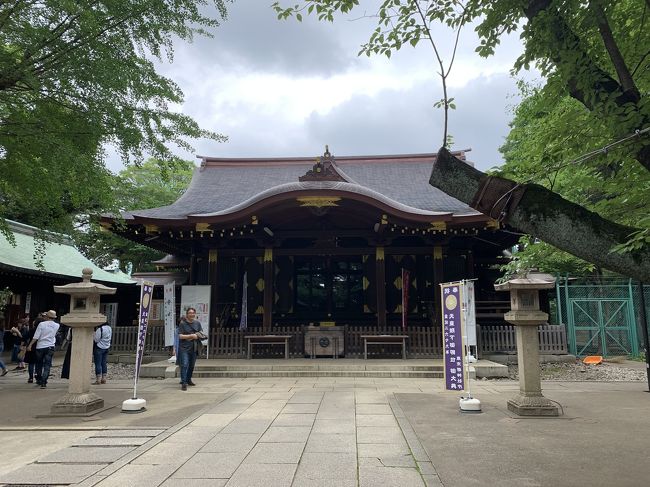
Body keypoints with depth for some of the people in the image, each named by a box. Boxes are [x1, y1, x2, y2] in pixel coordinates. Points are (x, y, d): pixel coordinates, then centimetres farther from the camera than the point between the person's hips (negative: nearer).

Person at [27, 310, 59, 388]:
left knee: (39, 364, 17)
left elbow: (36, 337, -8)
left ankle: (39, 380, 28)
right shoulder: (57, 326, 0)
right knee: (47, 365, 0)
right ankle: (44, 382, -8)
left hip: (40, 346, -1)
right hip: (50, 347, 1)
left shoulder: (41, 324, -7)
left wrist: (30, 345, -1)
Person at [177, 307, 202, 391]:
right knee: (184, 365, -13)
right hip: (184, 347, -5)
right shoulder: (182, 323, -7)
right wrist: (191, 336, -19)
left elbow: (201, 332, 17)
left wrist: (199, 335, -6)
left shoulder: (197, 323, 7)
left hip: (194, 348, 5)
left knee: (191, 365, 15)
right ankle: (184, 383, -13)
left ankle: (188, 380, 32)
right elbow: (180, 336, -12)